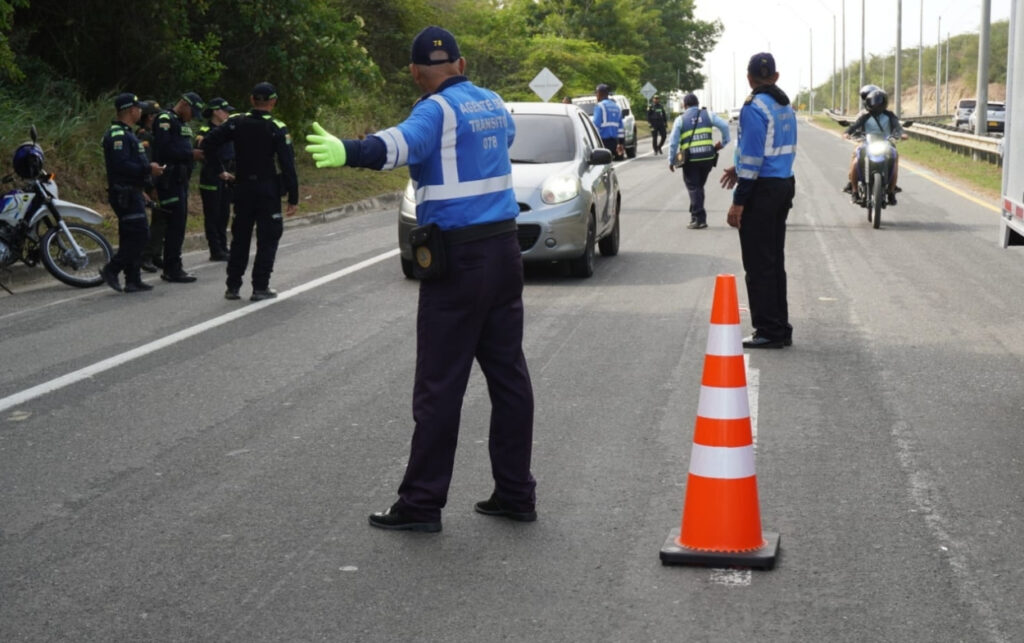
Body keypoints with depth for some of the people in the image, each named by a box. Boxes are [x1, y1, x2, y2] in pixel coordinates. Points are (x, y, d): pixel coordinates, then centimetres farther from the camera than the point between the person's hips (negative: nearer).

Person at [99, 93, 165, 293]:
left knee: (132, 237, 10)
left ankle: (133, 279, 13)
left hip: (131, 193, 11)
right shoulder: (118, 135, -15)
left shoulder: (125, 133, 19)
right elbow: (121, 164, -25)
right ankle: (112, 269, -8)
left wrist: (148, 168, 13)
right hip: (125, 194, -11)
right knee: (138, 234, -12)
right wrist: (148, 169, -20)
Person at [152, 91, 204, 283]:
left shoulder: (182, 123, 21)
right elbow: (164, 149, -21)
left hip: (181, 179, 10)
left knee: (178, 224, 11)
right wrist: (191, 154, -19)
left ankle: (171, 269, 17)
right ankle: (173, 269, -8)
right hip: (169, 179, -10)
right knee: (176, 224, -11)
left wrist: (196, 154, 8)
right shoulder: (165, 120, -11)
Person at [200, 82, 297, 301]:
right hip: (268, 190, -4)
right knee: (268, 238, 5)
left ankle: (233, 286, 15)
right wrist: (293, 198, -8)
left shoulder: (237, 123, 0)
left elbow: (208, 143, -6)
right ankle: (260, 287, 3)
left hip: (242, 189, 4)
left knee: (240, 238, 13)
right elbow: (287, 165, -12)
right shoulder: (277, 129, -10)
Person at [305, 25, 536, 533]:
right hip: (504, 249, 7)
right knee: (508, 372, 10)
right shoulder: (493, 103, 13)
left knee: (440, 384, -4)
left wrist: (350, 152, -47)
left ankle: (422, 503, 1)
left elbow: (404, 142, -32)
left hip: (458, 258, -7)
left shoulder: (438, 110, -9)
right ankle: (515, 492, 15)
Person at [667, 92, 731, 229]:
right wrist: (724, 142, 8)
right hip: (708, 157, 3)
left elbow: (673, 142, -2)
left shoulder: (680, 119, 3)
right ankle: (696, 215, 21)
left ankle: (699, 219, -5)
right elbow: (724, 126, -4)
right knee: (699, 186, 17)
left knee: (693, 188, 2)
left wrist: (671, 160, 6)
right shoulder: (708, 115, 7)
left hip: (690, 159, -3)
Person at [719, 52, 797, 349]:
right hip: (784, 185, 9)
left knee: (758, 264, -3)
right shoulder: (786, 106, 13)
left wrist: (738, 202, -17)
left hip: (762, 190, -9)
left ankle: (768, 331, -1)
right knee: (775, 261, 15)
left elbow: (753, 157, -19)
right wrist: (740, 169, 22)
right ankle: (780, 328, 19)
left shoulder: (754, 107, -14)